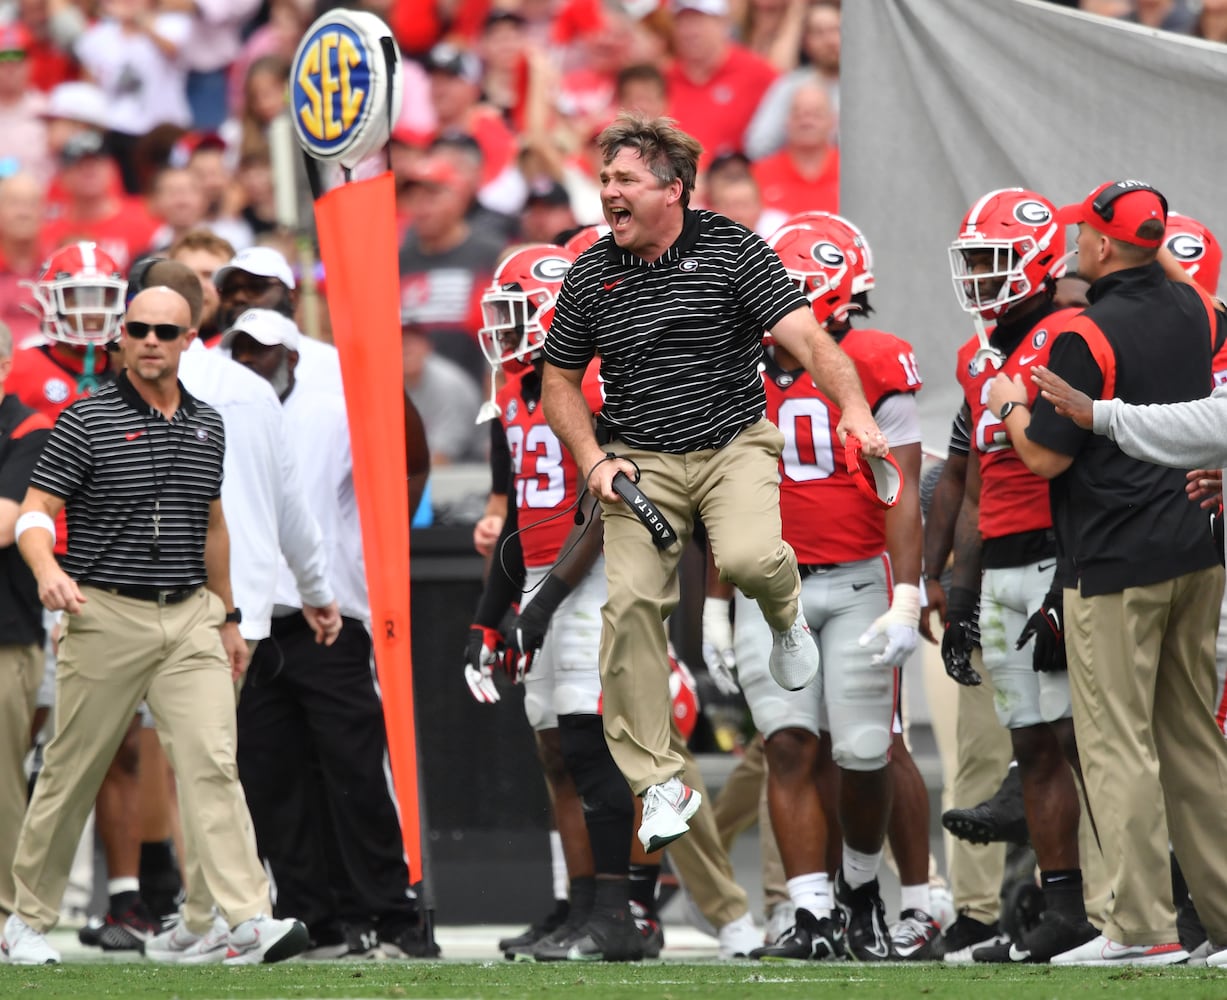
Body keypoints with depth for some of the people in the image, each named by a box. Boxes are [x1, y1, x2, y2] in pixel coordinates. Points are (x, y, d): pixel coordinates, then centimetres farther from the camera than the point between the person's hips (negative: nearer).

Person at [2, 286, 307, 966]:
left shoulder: (207, 425, 12)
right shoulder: (87, 420, -4)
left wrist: (228, 617, 23)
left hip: (190, 617, 3)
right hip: (107, 619, -3)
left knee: (212, 762, -10)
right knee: (72, 772, 5)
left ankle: (243, 920, -18)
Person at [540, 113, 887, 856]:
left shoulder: (731, 249, -5)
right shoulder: (591, 275, 5)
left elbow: (805, 335, -14)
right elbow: (559, 381, 15)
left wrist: (853, 407, -31)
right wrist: (593, 460, -1)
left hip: (734, 445, -2)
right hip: (640, 461, 3)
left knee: (750, 558, -31)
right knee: (632, 602, -15)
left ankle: (786, 610, 10)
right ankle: (659, 785, -6)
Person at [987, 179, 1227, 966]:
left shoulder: (1088, 339, -16)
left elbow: (1046, 456, -12)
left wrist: (1013, 406, 7)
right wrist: (1157, 255, 38)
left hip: (1119, 563, -7)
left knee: (1119, 743, -4)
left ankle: (1144, 924, -7)